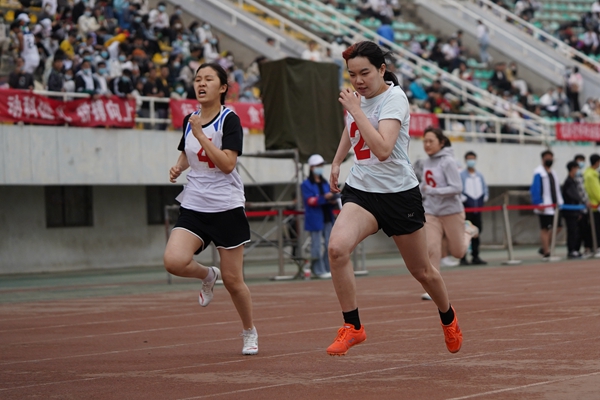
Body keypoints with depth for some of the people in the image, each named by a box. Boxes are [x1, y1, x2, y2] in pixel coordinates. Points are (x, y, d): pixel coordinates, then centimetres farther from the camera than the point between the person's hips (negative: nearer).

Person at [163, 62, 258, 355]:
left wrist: (200, 134, -20)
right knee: (174, 261, -21)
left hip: (226, 208, -4)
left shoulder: (229, 120, -9)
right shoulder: (189, 121, 8)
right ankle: (208, 275, 13)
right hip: (193, 207, 4)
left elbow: (227, 164, -20)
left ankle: (250, 332, 25)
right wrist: (178, 167, 7)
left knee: (233, 281, 0)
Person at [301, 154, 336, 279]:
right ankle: (319, 270, 1)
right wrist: (324, 197, -25)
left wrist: (332, 201, -4)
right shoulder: (306, 184, -2)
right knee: (316, 245, -5)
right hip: (315, 219, -6)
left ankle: (327, 268, 15)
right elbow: (310, 200, -14)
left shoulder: (325, 183, 17)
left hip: (327, 218, 6)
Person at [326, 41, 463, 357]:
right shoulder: (358, 96, 3)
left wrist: (355, 110, -29)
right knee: (337, 247, -25)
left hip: (399, 193, -4)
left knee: (421, 271, 12)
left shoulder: (393, 98, -17)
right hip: (361, 190, 5)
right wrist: (336, 162, 24)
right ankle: (352, 327, -13)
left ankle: (448, 318, 43)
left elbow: (382, 150, -33)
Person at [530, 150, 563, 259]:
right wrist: (539, 204, -19)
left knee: (558, 226, 6)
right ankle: (546, 251, -2)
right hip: (545, 206, -8)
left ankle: (544, 248, 16)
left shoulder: (553, 173, 18)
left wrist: (559, 202, 14)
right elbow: (535, 189, -13)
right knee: (544, 228, -4)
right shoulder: (539, 173, -6)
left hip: (554, 205, 8)